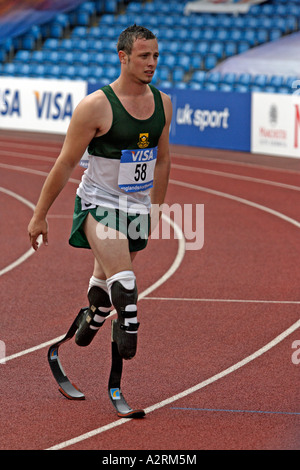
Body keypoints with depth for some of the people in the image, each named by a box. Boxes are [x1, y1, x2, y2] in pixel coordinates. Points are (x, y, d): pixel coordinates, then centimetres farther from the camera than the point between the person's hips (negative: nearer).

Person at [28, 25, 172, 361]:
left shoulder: (162, 103, -1)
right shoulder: (96, 106, -18)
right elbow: (65, 164, -11)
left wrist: (156, 208, 20)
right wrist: (39, 216, -7)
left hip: (137, 207, 5)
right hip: (98, 203, -5)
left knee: (105, 278, 22)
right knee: (122, 279, -25)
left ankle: (92, 318, 47)